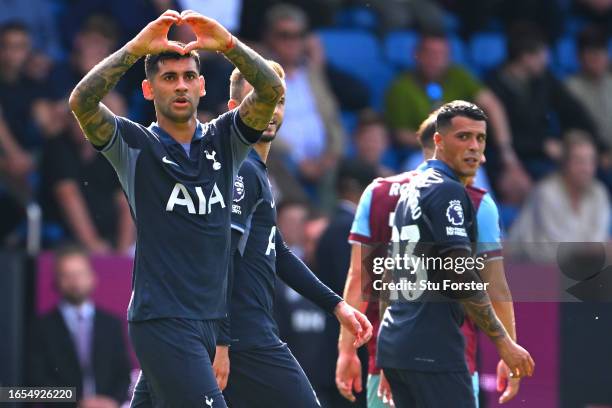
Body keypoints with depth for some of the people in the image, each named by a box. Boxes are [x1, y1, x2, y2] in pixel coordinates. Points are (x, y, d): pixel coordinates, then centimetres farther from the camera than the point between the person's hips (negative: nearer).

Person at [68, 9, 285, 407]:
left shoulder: (224, 140, 10)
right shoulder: (134, 144, 0)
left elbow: (272, 91, -5)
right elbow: (82, 101, -16)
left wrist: (228, 44, -20)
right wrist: (137, 47, -25)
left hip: (209, 317, 5)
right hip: (161, 319, -5)